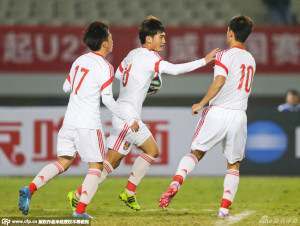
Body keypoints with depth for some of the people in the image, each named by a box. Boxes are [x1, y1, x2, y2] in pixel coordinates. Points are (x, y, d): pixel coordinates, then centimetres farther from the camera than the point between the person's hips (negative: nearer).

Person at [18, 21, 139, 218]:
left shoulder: (80, 61, 11)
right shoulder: (104, 67, -10)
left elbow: (66, 87, 21)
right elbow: (107, 99, -13)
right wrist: (129, 120, -6)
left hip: (70, 120, 6)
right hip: (89, 124, -6)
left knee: (63, 162, 12)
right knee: (96, 166, 4)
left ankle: (30, 189, -8)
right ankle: (80, 210, -8)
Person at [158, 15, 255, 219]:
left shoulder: (225, 56, -5)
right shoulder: (250, 60, 15)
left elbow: (220, 81, -21)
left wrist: (202, 104, -16)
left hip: (217, 112, -4)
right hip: (239, 116, 4)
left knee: (196, 153, 10)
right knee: (234, 165, 14)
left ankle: (176, 183, -14)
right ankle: (225, 208, 4)